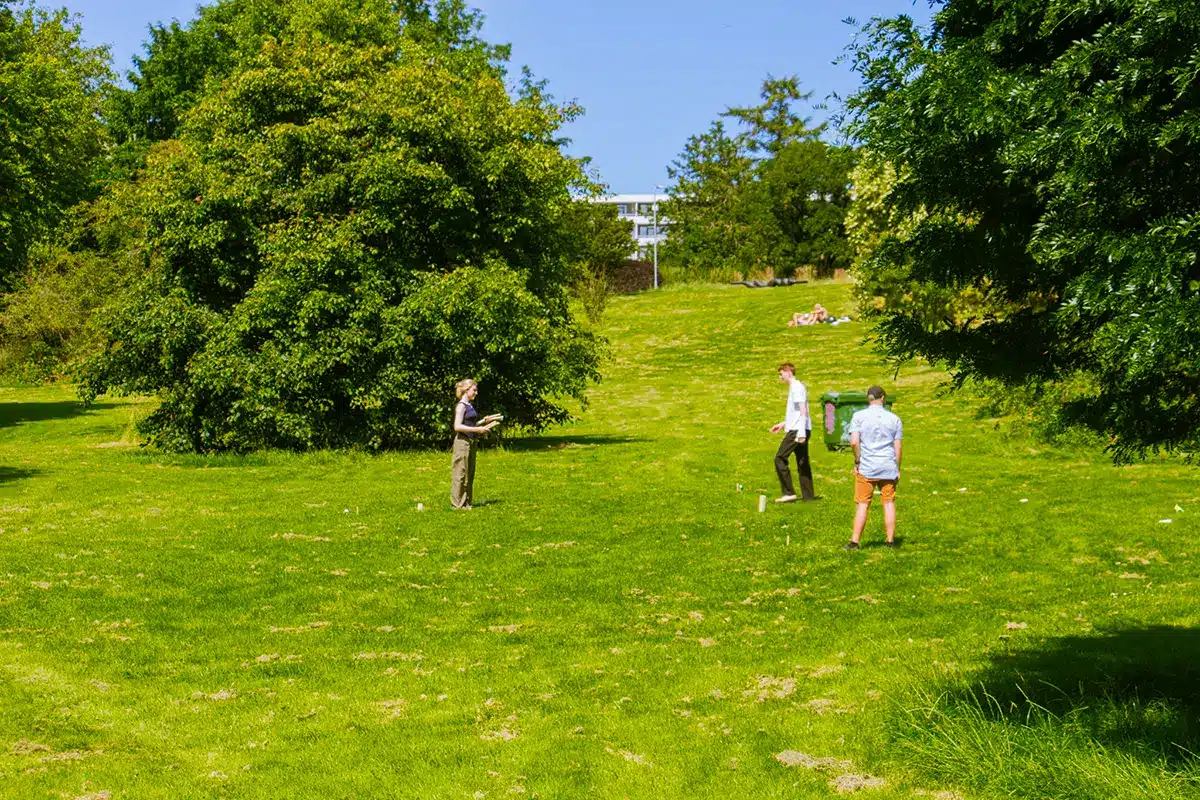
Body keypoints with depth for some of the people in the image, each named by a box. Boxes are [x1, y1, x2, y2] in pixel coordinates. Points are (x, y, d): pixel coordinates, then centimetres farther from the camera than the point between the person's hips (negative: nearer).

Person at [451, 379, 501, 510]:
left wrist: (484, 421, 14)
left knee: (469, 473, 12)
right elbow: (458, 426, -21)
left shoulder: (469, 405, 15)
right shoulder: (461, 406, -12)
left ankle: (466, 502, 19)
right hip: (462, 441, -9)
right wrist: (477, 429, -22)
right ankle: (457, 503, 0)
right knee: (460, 473, -4)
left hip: (470, 442, 9)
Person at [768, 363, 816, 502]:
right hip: (798, 430, 10)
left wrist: (801, 432, -24)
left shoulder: (797, 387, -11)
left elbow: (803, 411, -19)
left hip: (797, 429, -10)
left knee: (780, 458, -9)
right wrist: (783, 424, 29)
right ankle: (809, 496, 11)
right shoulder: (793, 387, 20)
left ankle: (789, 493, -10)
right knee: (803, 463, 10)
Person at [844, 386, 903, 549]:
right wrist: (897, 469, 11)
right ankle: (891, 541, 12)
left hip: (866, 468, -1)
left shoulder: (859, 416, -3)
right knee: (889, 503, 9)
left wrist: (857, 461, -2)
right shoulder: (894, 419, 4)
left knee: (862, 504, 3)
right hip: (888, 468, 1)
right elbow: (897, 447, 4)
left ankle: (854, 542, 1)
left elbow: (854, 442, -14)